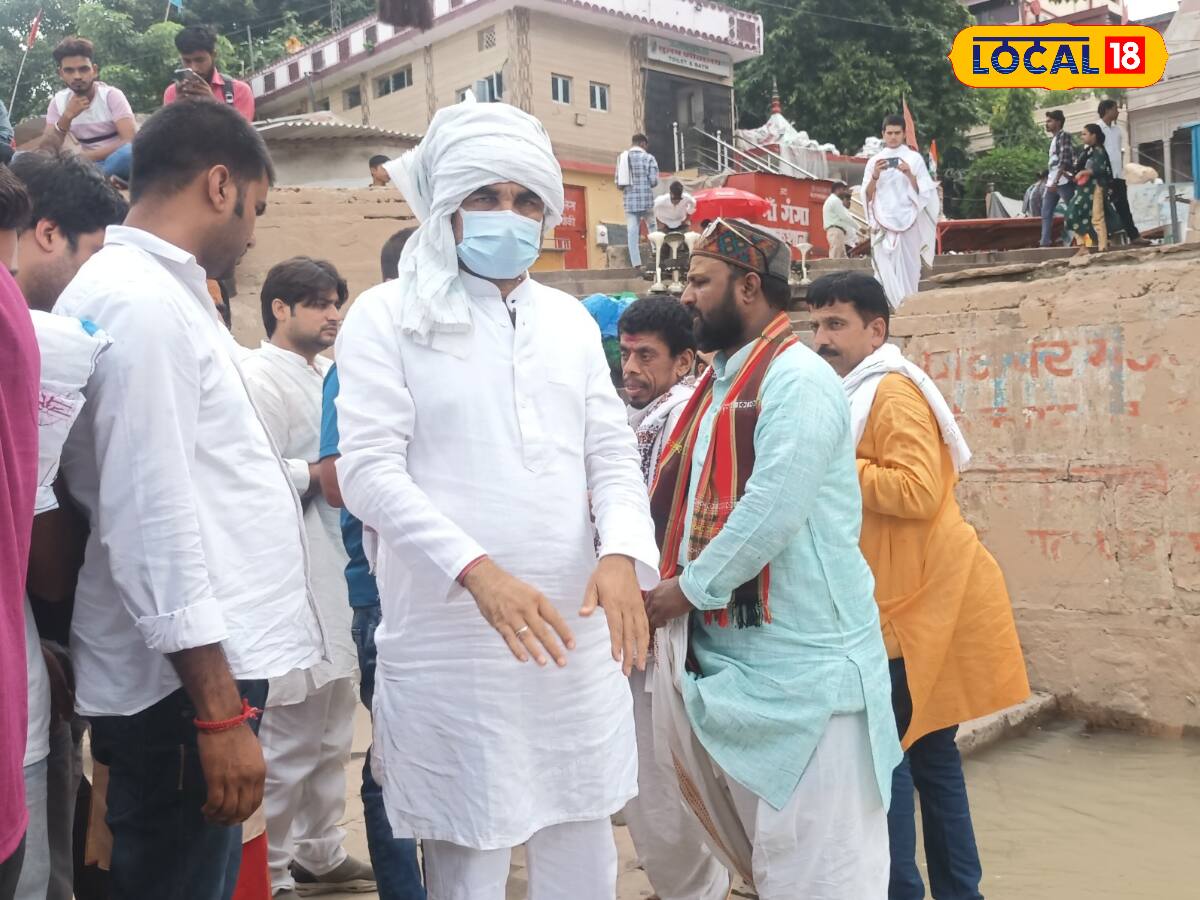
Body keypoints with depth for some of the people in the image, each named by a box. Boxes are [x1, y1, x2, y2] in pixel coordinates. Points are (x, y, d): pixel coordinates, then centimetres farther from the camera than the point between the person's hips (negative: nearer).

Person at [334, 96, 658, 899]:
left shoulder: (570, 320, 12)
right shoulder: (388, 316, -2)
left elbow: (613, 454, 9)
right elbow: (369, 470, -10)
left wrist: (622, 551, -12)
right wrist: (477, 570, -23)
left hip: (577, 636, 5)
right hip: (452, 642, -4)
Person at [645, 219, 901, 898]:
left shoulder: (797, 379, -13)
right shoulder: (721, 384, 14)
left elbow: (772, 512, -23)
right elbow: (691, 504, 14)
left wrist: (685, 591, -13)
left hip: (803, 663, -9)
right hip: (733, 655, 9)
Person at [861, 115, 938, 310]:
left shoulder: (914, 158, 7)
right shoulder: (874, 161, 11)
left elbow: (923, 191, 3)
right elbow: (867, 194, 7)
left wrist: (909, 175, -13)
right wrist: (875, 176, -10)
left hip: (907, 219, -1)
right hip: (883, 220, 1)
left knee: (908, 266, -5)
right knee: (885, 267, -7)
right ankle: (889, 307, -6)